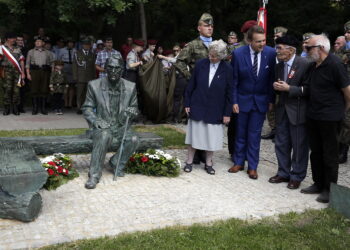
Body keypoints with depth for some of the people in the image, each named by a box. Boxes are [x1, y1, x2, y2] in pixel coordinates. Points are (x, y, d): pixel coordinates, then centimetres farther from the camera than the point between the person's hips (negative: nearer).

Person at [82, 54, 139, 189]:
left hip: (121, 126, 2)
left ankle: (116, 162, 3)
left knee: (133, 140, -27)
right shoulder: (94, 85, -5)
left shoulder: (130, 87, -1)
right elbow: (87, 108, 1)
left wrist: (132, 111, -16)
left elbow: (134, 108, 9)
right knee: (104, 136, -36)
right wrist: (96, 120, -19)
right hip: (102, 125, -2)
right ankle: (94, 175, -24)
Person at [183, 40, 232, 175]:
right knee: (194, 134, 7)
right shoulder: (200, 64, -3)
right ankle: (189, 161, 21)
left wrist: (227, 113, -5)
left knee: (212, 137, 7)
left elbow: (229, 92, -3)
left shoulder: (227, 69, -6)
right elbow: (191, 85, 4)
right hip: (197, 107, 1)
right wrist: (187, 103, 2)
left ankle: (208, 163, 24)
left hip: (215, 110, -1)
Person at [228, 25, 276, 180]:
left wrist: (271, 100, -2)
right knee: (240, 133, 12)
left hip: (261, 100, 0)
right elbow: (234, 80, -5)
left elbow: (272, 78, -1)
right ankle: (239, 162, 27)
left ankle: (252, 166, 17)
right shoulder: (238, 54, -12)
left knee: (255, 134, 5)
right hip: (243, 99, 0)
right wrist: (234, 101, -7)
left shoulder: (271, 53, -9)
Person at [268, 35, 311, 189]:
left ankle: (296, 176, 19)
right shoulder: (279, 66, 8)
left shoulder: (305, 64, -14)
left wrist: (289, 88, -22)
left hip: (298, 111, -7)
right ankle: (283, 173, 29)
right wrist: (276, 87, -4)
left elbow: (308, 89, -16)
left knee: (299, 146, 5)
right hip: (282, 110, 7)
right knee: (281, 144, 14)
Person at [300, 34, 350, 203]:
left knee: (329, 154, 3)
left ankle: (329, 189, 15)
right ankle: (318, 184, 30)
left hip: (329, 118, -8)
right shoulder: (314, 65, 7)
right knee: (316, 152, 16)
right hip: (313, 115, 8)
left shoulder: (334, 64, -16)